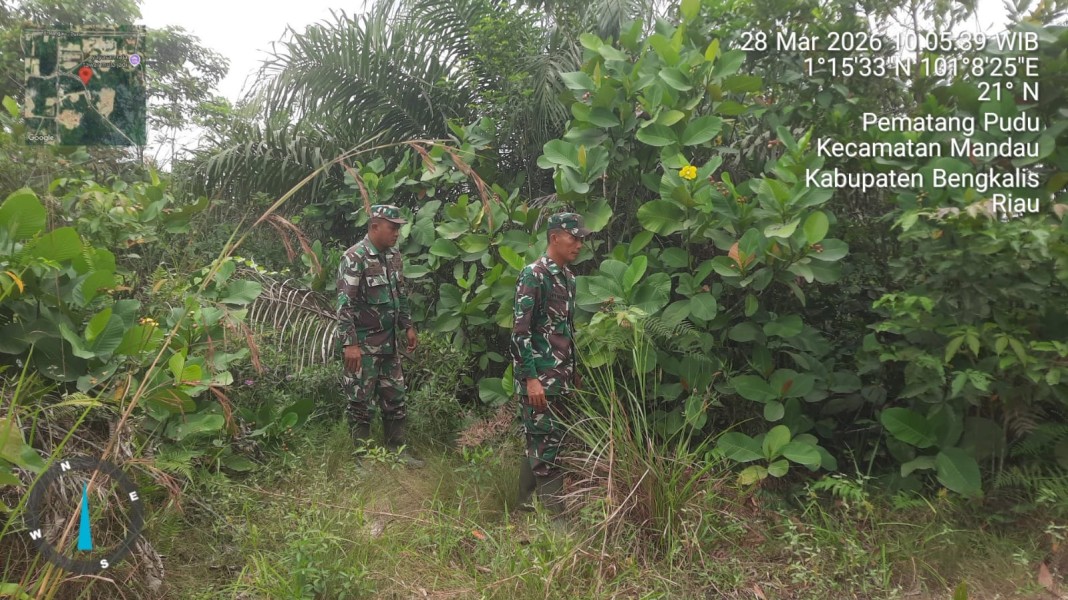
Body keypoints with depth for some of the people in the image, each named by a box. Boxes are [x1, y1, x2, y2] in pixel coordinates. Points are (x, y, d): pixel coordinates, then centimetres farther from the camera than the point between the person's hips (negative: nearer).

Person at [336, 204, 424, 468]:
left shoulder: (394, 256, 7)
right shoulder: (355, 258, -16)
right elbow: (344, 304, -20)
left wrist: (408, 327, 16)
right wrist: (350, 344, -23)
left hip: (389, 341, 8)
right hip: (363, 344, -8)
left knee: (395, 398, 14)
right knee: (360, 400, 4)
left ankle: (398, 450, 26)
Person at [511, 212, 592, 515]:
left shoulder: (567, 277, 13)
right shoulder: (533, 275, -13)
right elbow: (520, 331, -17)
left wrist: (573, 373, 19)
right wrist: (531, 379, -20)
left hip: (561, 379, 9)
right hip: (539, 379, -8)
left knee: (540, 445, 15)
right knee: (546, 448, -3)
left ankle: (526, 506, 27)